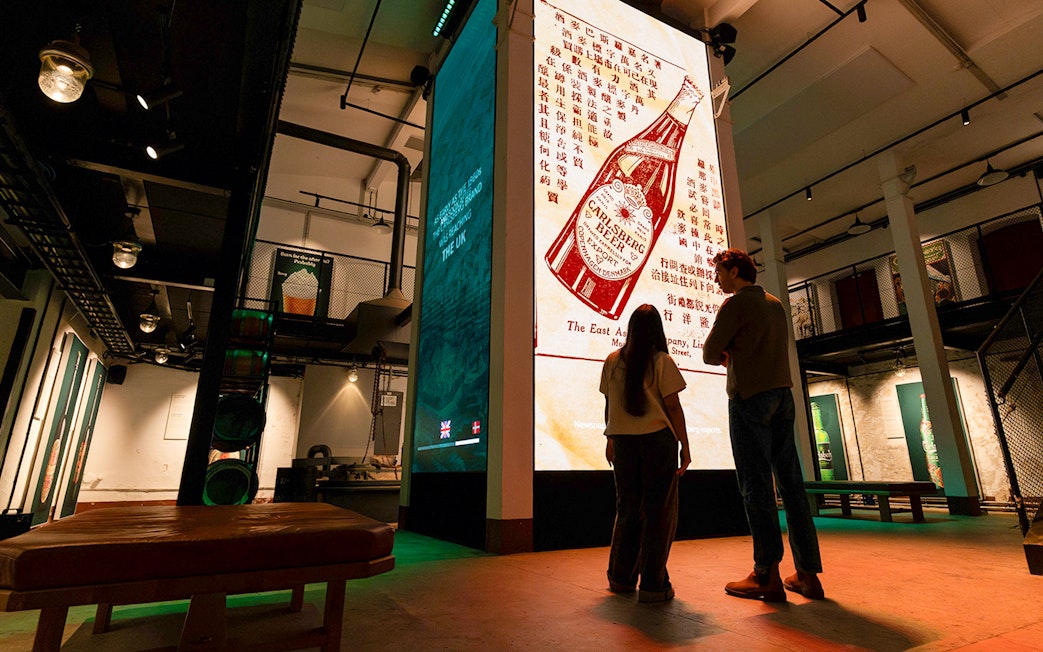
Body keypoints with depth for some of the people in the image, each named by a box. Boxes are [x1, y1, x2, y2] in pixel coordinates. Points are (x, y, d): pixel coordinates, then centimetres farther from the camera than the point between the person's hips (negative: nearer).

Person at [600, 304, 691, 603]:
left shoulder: (612, 361, 4)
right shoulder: (662, 361, -7)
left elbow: (608, 404, 8)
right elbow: (673, 407, -7)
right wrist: (685, 445, 1)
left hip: (622, 441, 4)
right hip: (657, 439, -4)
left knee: (627, 508, 16)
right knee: (659, 512, 5)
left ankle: (621, 577, 24)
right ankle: (653, 584, 8)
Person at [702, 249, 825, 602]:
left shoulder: (735, 303, -5)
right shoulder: (775, 304, 19)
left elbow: (709, 354, -5)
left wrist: (724, 356, 15)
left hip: (749, 396, -7)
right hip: (782, 394, 8)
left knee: (756, 485, -5)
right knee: (791, 483, 7)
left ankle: (767, 576, -2)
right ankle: (808, 574, 11)